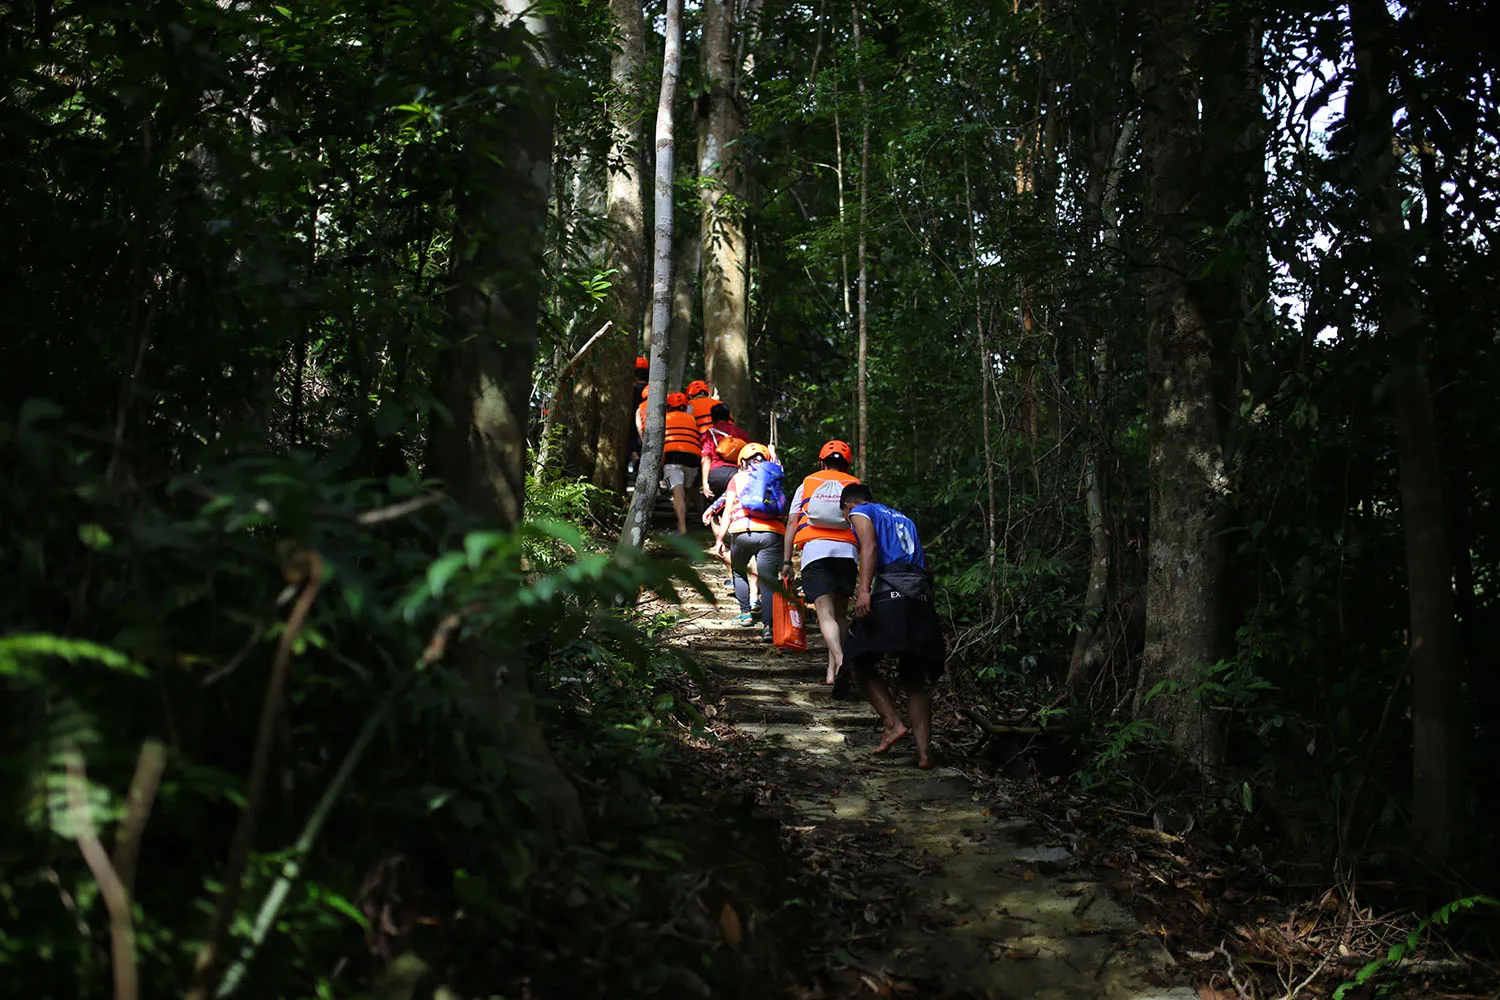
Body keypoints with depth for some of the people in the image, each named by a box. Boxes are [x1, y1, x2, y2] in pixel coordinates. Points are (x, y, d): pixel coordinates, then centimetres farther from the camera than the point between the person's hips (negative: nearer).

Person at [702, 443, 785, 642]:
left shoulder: (738, 478, 17)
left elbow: (728, 510, 11)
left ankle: (746, 613, 23)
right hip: (771, 532, 1)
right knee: (767, 579, -2)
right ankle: (768, 626, -15)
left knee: (739, 571, 25)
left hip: (742, 531, 0)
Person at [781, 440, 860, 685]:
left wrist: (786, 562, 10)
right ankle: (832, 670, 10)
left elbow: (792, 522, 11)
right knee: (840, 613, 13)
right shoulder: (855, 486, 18)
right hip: (847, 552, 1)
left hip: (815, 550, -1)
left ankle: (840, 661, -30)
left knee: (826, 614, -9)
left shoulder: (807, 484, 19)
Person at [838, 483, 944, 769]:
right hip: (923, 599, 6)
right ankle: (924, 750, -2)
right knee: (915, 680, 9)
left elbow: (870, 546, -7)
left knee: (861, 663, 7)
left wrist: (863, 590, -19)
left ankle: (893, 723, -8)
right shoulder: (902, 518, 32)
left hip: (890, 595, -6)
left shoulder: (860, 512, 13)